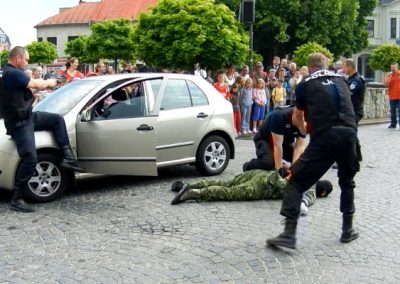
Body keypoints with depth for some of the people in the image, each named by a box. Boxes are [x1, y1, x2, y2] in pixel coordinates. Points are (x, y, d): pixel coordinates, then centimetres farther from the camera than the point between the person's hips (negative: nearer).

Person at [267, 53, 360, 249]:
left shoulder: (305, 85, 14)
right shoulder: (341, 80, 23)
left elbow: (297, 117, 26)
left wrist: (303, 129, 49)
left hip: (324, 137, -4)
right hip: (349, 133, 4)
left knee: (297, 181, 3)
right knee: (347, 181, 25)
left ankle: (289, 234, -4)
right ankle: (348, 230, 30)